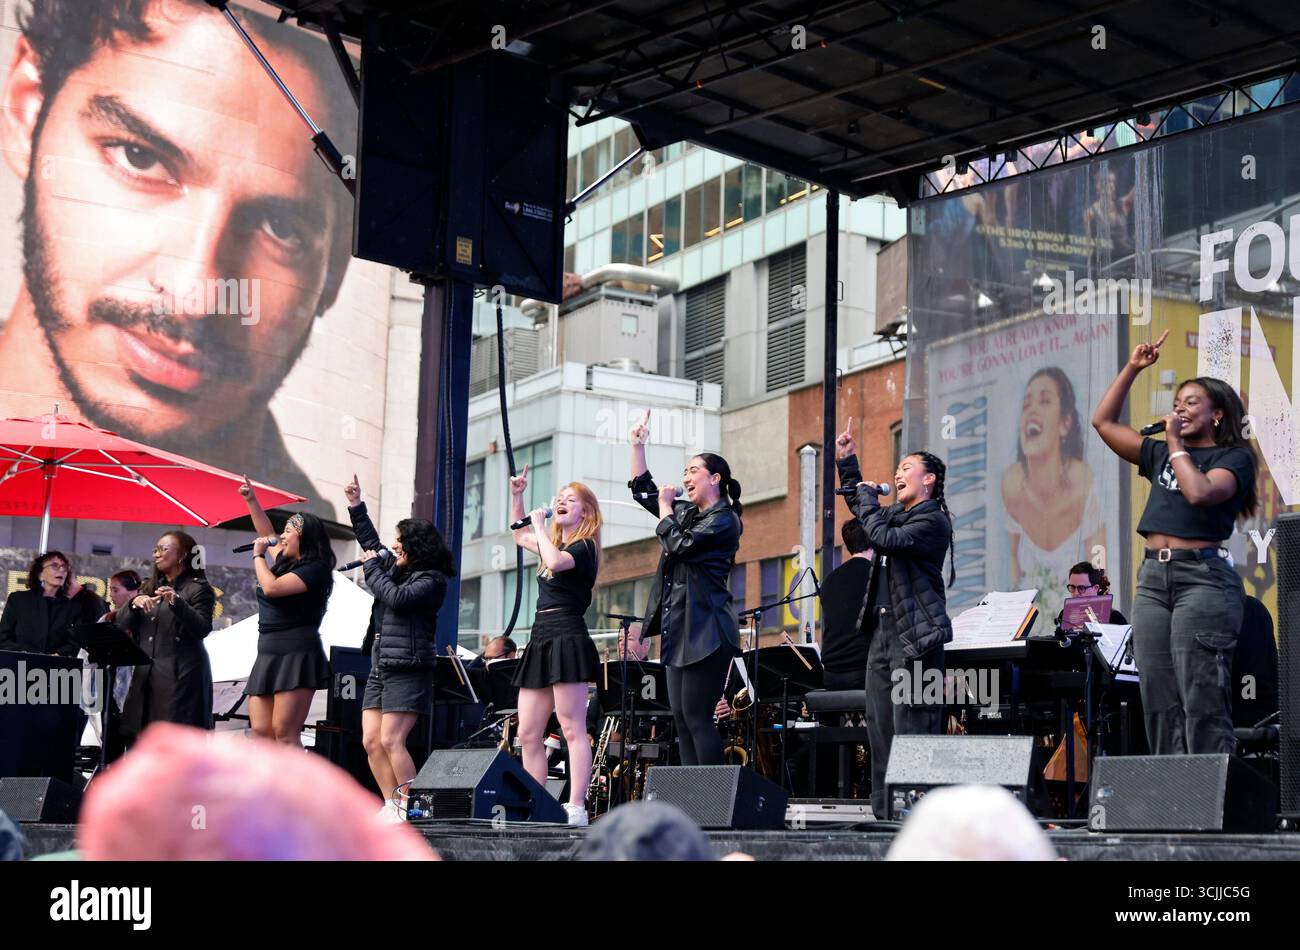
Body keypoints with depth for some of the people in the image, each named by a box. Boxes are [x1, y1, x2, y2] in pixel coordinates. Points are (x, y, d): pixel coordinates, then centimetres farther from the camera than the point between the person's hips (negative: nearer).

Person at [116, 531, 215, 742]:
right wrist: (135, 603, -6)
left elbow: (202, 629, -10)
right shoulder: (148, 588, 21)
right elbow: (121, 625, 14)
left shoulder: (198, 588, 2)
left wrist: (177, 603, -23)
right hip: (146, 674, 6)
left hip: (180, 677, -6)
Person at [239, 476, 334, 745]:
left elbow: (271, 587, -19)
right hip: (268, 655, 9)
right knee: (261, 731, -1)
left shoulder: (315, 569, -8)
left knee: (284, 733, -14)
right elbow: (267, 535, 36)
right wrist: (251, 501, 32)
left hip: (297, 655, -9)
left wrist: (258, 555, -4)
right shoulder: (286, 562, 18)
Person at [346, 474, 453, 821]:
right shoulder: (396, 568, 17)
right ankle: (392, 805, 7)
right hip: (379, 668, 9)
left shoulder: (431, 579, -7)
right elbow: (372, 545, 32)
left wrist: (372, 567, -6)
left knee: (391, 741, -15)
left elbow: (397, 598, -20)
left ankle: (410, 807, -11)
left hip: (408, 669, -9)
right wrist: (356, 506, 30)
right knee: (371, 742, 2)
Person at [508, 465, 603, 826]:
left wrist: (539, 523, -12)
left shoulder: (584, 547, -5)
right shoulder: (554, 543, 21)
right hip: (540, 640, 9)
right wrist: (516, 495, 28)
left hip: (568, 639, -9)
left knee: (572, 730, -11)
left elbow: (555, 562, -26)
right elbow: (519, 536, 39)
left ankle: (576, 809, -13)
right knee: (528, 734, 5)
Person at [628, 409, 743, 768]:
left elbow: (679, 546, -18)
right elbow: (642, 489, 27)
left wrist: (665, 507, -3)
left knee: (696, 716, -13)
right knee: (681, 718, 5)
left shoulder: (724, 520, -8)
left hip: (705, 632, -9)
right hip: (679, 630, 9)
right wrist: (638, 444, 20)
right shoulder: (685, 512, 17)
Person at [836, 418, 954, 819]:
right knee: (880, 726, 7)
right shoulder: (895, 514, 18)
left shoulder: (933, 520, -8)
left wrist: (867, 496, -6)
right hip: (883, 632, 9)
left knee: (912, 727, -10)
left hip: (915, 635, -9)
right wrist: (847, 461, 27)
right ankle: (884, 808, 11)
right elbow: (861, 509, 37)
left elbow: (883, 538, -20)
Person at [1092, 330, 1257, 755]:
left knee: (1202, 705, -11)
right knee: (1159, 706, 2)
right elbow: (1104, 422, 25)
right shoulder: (1161, 455, 21)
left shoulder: (1235, 457, 3)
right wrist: (1132, 368, 20)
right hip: (1153, 577, 7)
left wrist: (1176, 444, -4)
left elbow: (1200, 492, -16)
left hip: (1203, 576, -6)